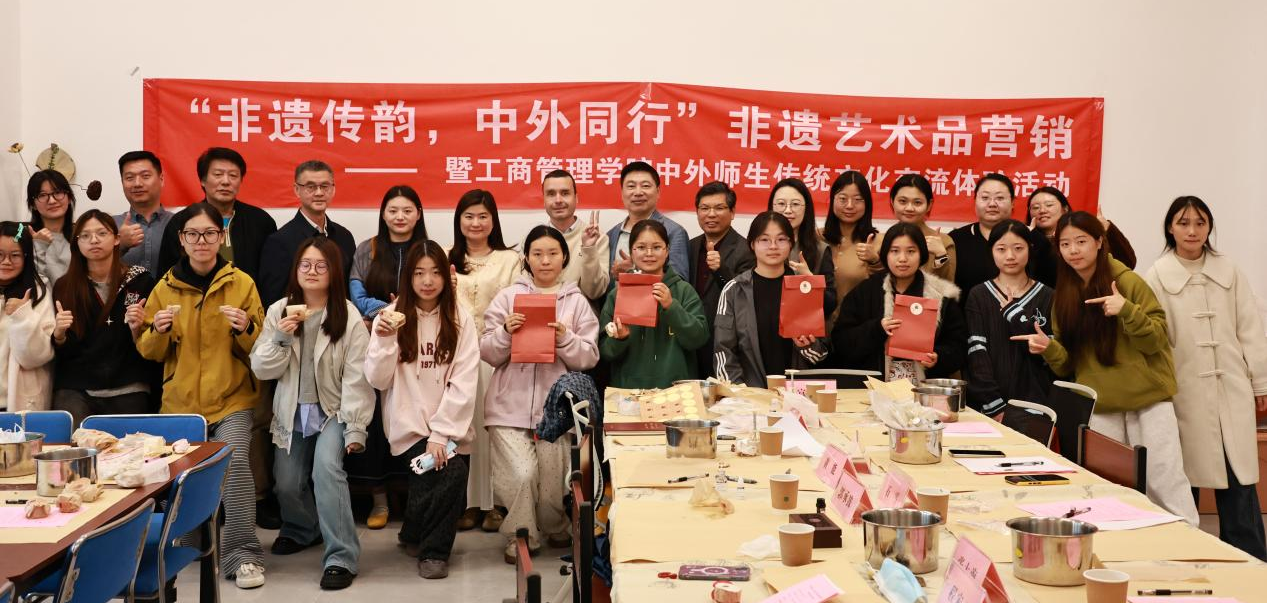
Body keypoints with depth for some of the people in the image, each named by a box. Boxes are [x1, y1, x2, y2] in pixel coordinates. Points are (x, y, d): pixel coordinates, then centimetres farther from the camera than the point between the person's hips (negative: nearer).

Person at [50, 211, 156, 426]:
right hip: (75, 388, 1)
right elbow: (62, 352, 9)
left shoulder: (140, 280, 4)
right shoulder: (64, 287, 9)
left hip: (128, 390, 0)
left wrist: (137, 329, -15)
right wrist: (59, 334, -12)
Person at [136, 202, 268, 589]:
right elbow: (150, 352, 10)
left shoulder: (242, 284, 1)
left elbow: (259, 347, 3)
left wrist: (245, 329, -18)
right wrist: (157, 331, -11)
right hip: (181, 401, 3)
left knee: (235, 460, -24)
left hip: (231, 398, -3)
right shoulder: (165, 288, 6)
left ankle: (243, 554, -15)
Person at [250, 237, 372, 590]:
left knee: (326, 468, -26)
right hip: (292, 412, 4)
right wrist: (282, 338, -17)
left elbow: (356, 377, -12)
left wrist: (355, 428, -18)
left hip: (333, 410, -4)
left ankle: (340, 558, -22)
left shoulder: (349, 316, -8)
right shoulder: (279, 311, 2)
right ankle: (302, 530, 36)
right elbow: (261, 369, 0)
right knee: (287, 483, 2)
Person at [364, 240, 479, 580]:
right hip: (410, 425, -2)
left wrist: (442, 434, -14)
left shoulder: (460, 319, 3)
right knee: (450, 472, -23)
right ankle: (433, 547, 3)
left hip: (451, 426, 2)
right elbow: (378, 380, -3)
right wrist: (384, 341, -20)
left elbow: (464, 382, -5)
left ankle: (432, 548, 8)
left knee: (454, 474, -21)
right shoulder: (392, 316, 2)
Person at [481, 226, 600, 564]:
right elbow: (488, 354, 6)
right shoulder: (508, 297, 8)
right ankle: (521, 535, 13)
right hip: (511, 405, 0)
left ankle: (556, 530, 33)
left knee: (553, 483, 2)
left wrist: (565, 339, -14)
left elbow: (589, 357, 3)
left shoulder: (577, 301, 8)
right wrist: (505, 332, -12)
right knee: (521, 475, -13)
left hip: (557, 406, 0)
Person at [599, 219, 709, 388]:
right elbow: (605, 351, 9)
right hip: (628, 388, 1)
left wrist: (671, 306, -13)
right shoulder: (617, 294, 8)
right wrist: (618, 339, -11)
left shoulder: (684, 291, 5)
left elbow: (698, 339, -3)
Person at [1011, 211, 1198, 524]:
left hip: (1149, 399, -4)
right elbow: (1068, 363, 6)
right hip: (1099, 407, 4)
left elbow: (1157, 340, -9)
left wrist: (1127, 311, -25)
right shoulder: (1063, 295, 6)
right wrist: (1048, 347, -15)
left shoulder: (1128, 282, -6)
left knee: (1165, 482, -2)